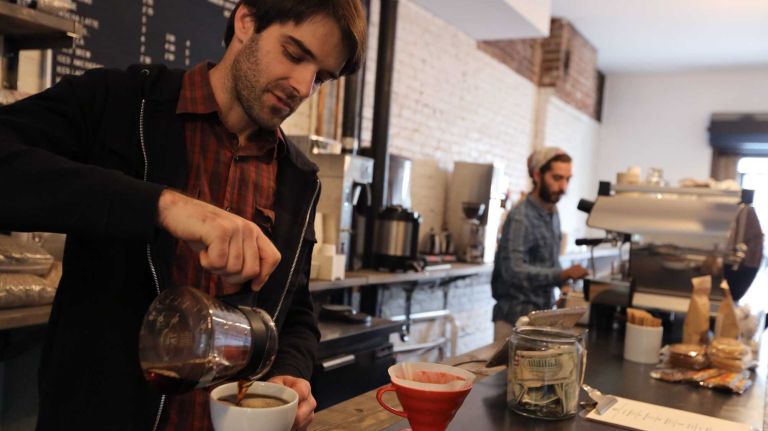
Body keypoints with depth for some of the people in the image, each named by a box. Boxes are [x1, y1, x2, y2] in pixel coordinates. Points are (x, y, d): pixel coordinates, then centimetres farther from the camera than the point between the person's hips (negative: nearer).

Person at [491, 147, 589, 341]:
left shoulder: (552, 214, 9)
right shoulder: (520, 218, -17)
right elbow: (514, 270, -27)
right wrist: (563, 275, -33)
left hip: (543, 314, 7)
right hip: (516, 318, -7)